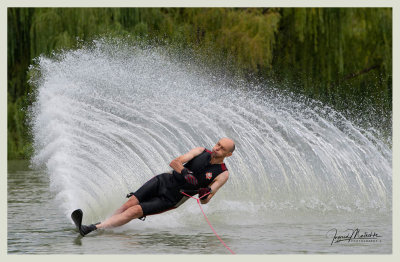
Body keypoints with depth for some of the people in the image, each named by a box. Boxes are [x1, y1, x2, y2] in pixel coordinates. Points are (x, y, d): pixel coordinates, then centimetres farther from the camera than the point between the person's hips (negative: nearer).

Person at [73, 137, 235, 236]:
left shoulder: (222, 174, -6)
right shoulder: (201, 152, 1)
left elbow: (204, 201, -10)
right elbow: (174, 162, -8)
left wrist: (206, 194, -35)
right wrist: (184, 172, -29)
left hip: (171, 198, -3)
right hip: (164, 181, 3)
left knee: (135, 211, -17)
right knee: (130, 203, -16)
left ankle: (90, 230, -25)